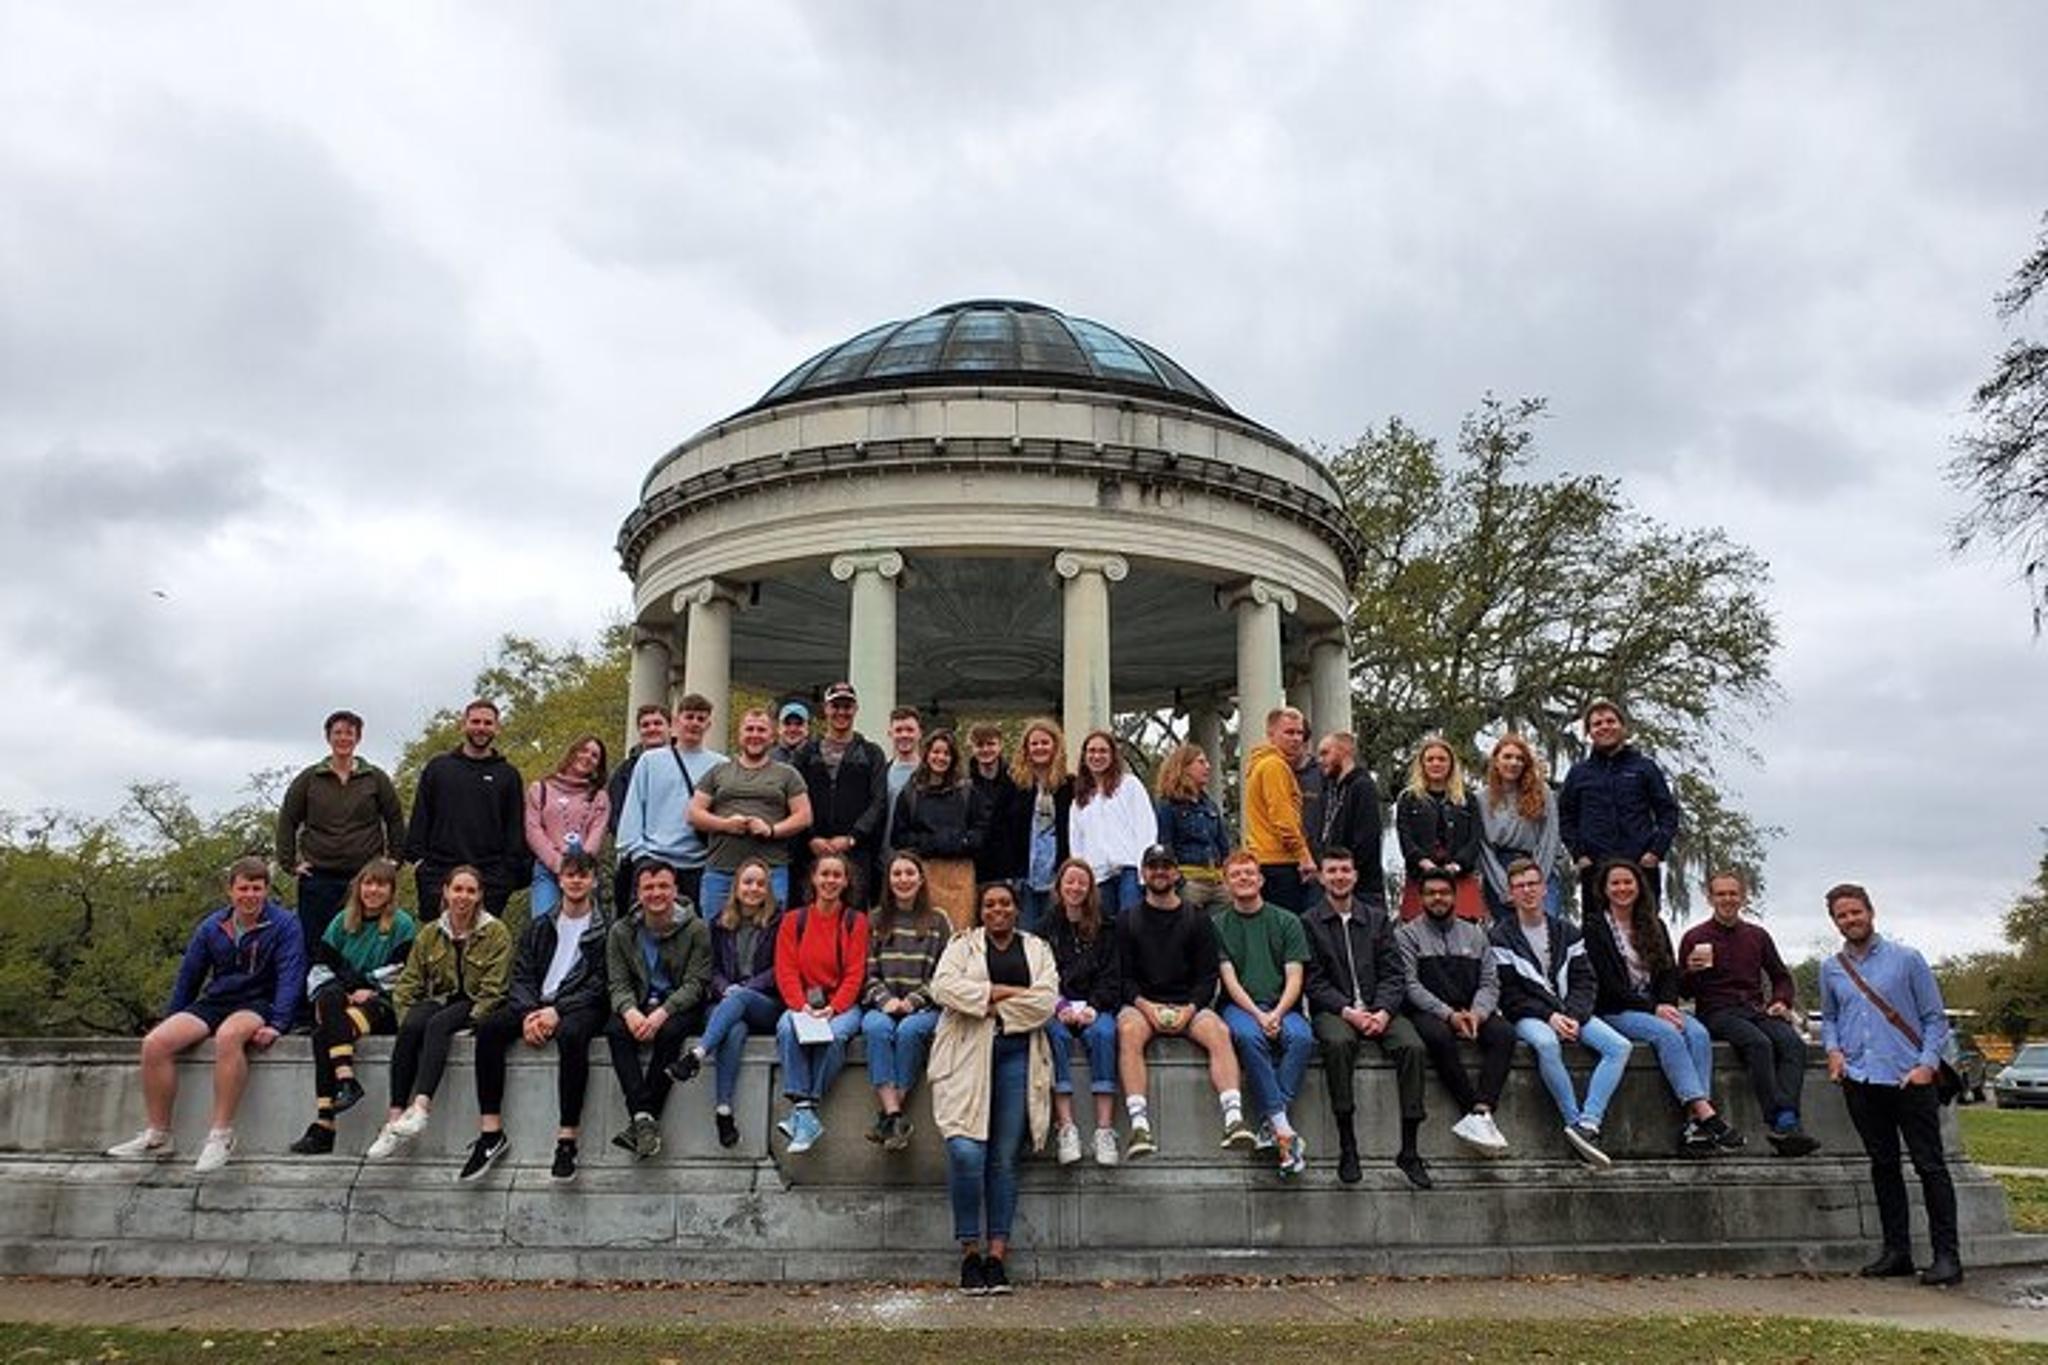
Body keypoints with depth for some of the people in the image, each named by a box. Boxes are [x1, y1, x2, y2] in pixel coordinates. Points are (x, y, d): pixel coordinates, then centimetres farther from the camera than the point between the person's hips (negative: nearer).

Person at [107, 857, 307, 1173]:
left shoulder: (284, 925, -2)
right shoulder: (211, 927, 12)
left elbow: (290, 977, -11)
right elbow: (188, 978, 20)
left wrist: (276, 1024, -22)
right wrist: (170, 1020, 17)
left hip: (257, 1004, -5)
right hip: (214, 1002, 5)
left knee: (228, 1036, -39)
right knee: (155, 1043, -18)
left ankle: (222, 1135, -32)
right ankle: (157, 1136, -8)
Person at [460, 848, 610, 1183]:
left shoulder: (605, 929, 6)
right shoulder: (540, 926, 20)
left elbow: (599, 984, -4)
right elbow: (521, 976, 11)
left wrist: (557, 1011, -16)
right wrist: (528, 1013, -9)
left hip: (580, 1006, -4)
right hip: (536, 1004, 5)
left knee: (571, 1034, -38)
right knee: (487, 1025, -23)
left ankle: (567, 1139, -35)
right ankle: (491, 1133, -22)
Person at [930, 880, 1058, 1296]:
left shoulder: (1036, 948, 19)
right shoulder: (962, 946, 16)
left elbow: (1046, 1000, 2)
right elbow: (943, 987, -4)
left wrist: (986, 1001, -4)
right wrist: (1007, 991, -7)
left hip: (1017, 1055, 1)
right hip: (968, 1056, -1)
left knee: (1005, 1160, -2)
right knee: (965, 1152, -15)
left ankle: (997, 1254, 4)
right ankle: (969, 1251, -3)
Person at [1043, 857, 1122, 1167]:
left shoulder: (1104, 929, 15)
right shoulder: (1045, 927, 13)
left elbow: (1112, 977, 8)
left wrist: (1092, 1007, -10)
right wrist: (1059, 1007, -12)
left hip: (1095, 1005, 0)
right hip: (1054, 1005, 0)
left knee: (1102, 1033, -32)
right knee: (1056, 1033, -33)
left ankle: (1105, 1128, -37)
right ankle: (1065, 1127, -38)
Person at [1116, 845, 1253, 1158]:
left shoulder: (1197, 921, 15)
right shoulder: (1127, 922, 13)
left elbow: (1209, 976, 8)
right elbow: (1121, 976, 5)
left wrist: (1189, 1009, -10)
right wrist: (1145, 1006, -13)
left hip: (1188, 1005, 1)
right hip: (1141, 1003, -1)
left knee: (1219, 1032, -30)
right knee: (1128, 1031, -34)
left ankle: (1234, 1120, -41)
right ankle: (1139, 1126, -43)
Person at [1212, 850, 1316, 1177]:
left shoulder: (1287, 921, 14)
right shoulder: (1217, 925, 12)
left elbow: (1294, 978, 5)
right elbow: (1229, 979, 1)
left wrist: (1277, 1013, -13)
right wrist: (1257, 1015, -15)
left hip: (1282, 1007, 1)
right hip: (1240, 1007, -1)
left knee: (1302, 1037, -33)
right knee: (1248, 1036, -36)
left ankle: (1271, 1123, -31)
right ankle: (1284, 1129, -36)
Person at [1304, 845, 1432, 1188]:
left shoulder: (1378, 918, 16)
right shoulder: (1309, 923, 7)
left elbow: (1393, 974, 8)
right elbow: (1314, 982, -1)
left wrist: (1383, 1011, -10)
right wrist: (1347, 1011, -15)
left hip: (1379, 1009, 3)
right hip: (1333, 1010, -3)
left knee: (1412, 1046, -27)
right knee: (1338, 1042, -36)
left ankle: (1409, 1151, -18)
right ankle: (1347, 1146, -28)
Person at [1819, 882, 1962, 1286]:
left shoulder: (1906, 959, -1)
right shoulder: (1831, 969, 10)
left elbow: (1935, 1018, 0)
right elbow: (1828, 1018, 20)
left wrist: (1927, 1064, -12)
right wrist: (1833, 1049, 1)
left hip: (1909, 1079, -4)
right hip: (1860, 1082, 4)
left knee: (1930, 1165, -2)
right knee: (1883, 1165, 11)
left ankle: (1946, 1255, 3)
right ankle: (1896, 1251, 18)